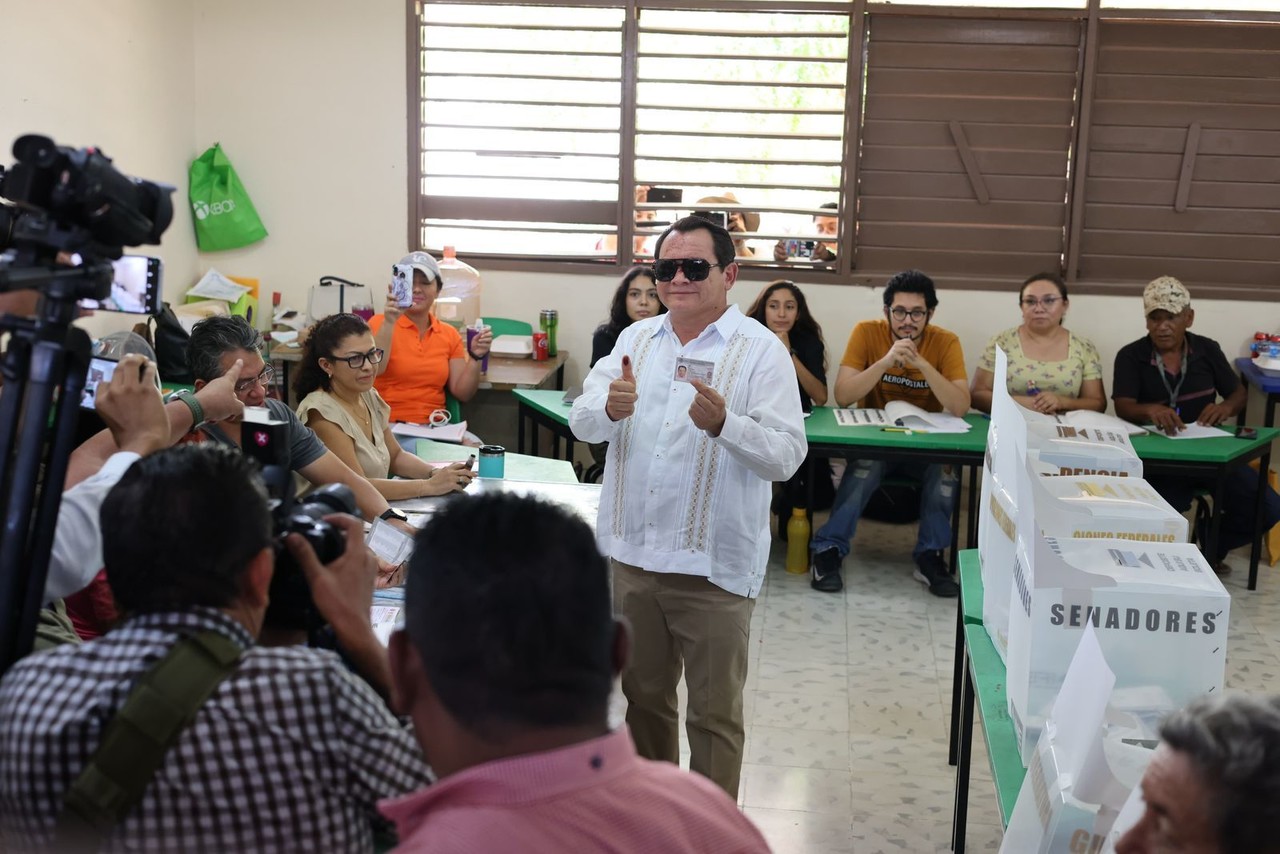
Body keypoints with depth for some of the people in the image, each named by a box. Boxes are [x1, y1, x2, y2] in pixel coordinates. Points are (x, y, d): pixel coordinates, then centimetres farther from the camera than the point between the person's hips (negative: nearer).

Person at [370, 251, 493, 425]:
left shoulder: (450, 334, 13)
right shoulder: (380, 323, 3)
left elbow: (462, 394, 8)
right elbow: (373, 368, -16)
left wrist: (475, 358, -6)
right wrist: (389, 322, -24)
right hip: (389, 426, -3)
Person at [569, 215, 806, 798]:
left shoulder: (760, 351, -8)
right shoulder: (635, 339, 8)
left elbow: (786, 455, -15)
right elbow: (582, 423, 0)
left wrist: (724, 425, -33)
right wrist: (611, 409, -22)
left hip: (713, 564, -5)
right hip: (633, 553, 5)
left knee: (714, 713, 7)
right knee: (644, 695, 21)